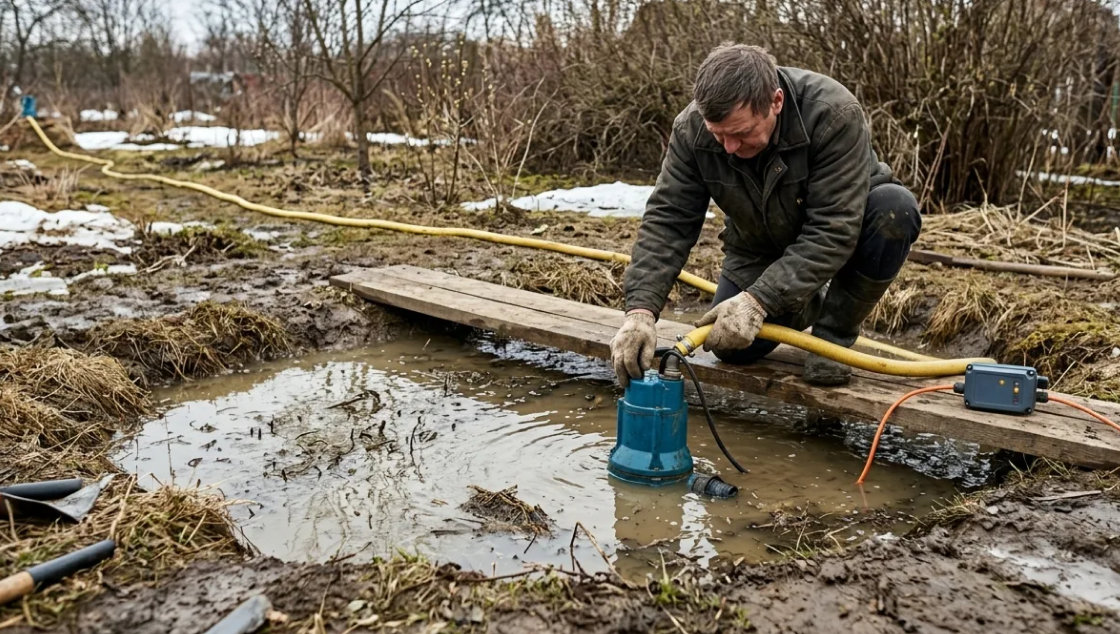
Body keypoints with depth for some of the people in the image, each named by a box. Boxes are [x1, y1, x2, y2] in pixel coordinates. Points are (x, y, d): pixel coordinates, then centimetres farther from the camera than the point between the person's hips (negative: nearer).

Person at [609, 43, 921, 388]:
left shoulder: (834, 114, -35)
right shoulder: (692, 129, -25)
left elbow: (833, 231, -38)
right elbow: (667, 220, -24)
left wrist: (758, 300, -45)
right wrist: (640, 309, -37)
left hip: (846, 229, -3)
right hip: (761, 245, 3)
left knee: (894, 208, -35)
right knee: (733, 347, -12)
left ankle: (834, 332, -11)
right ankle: (808, 306, 22)